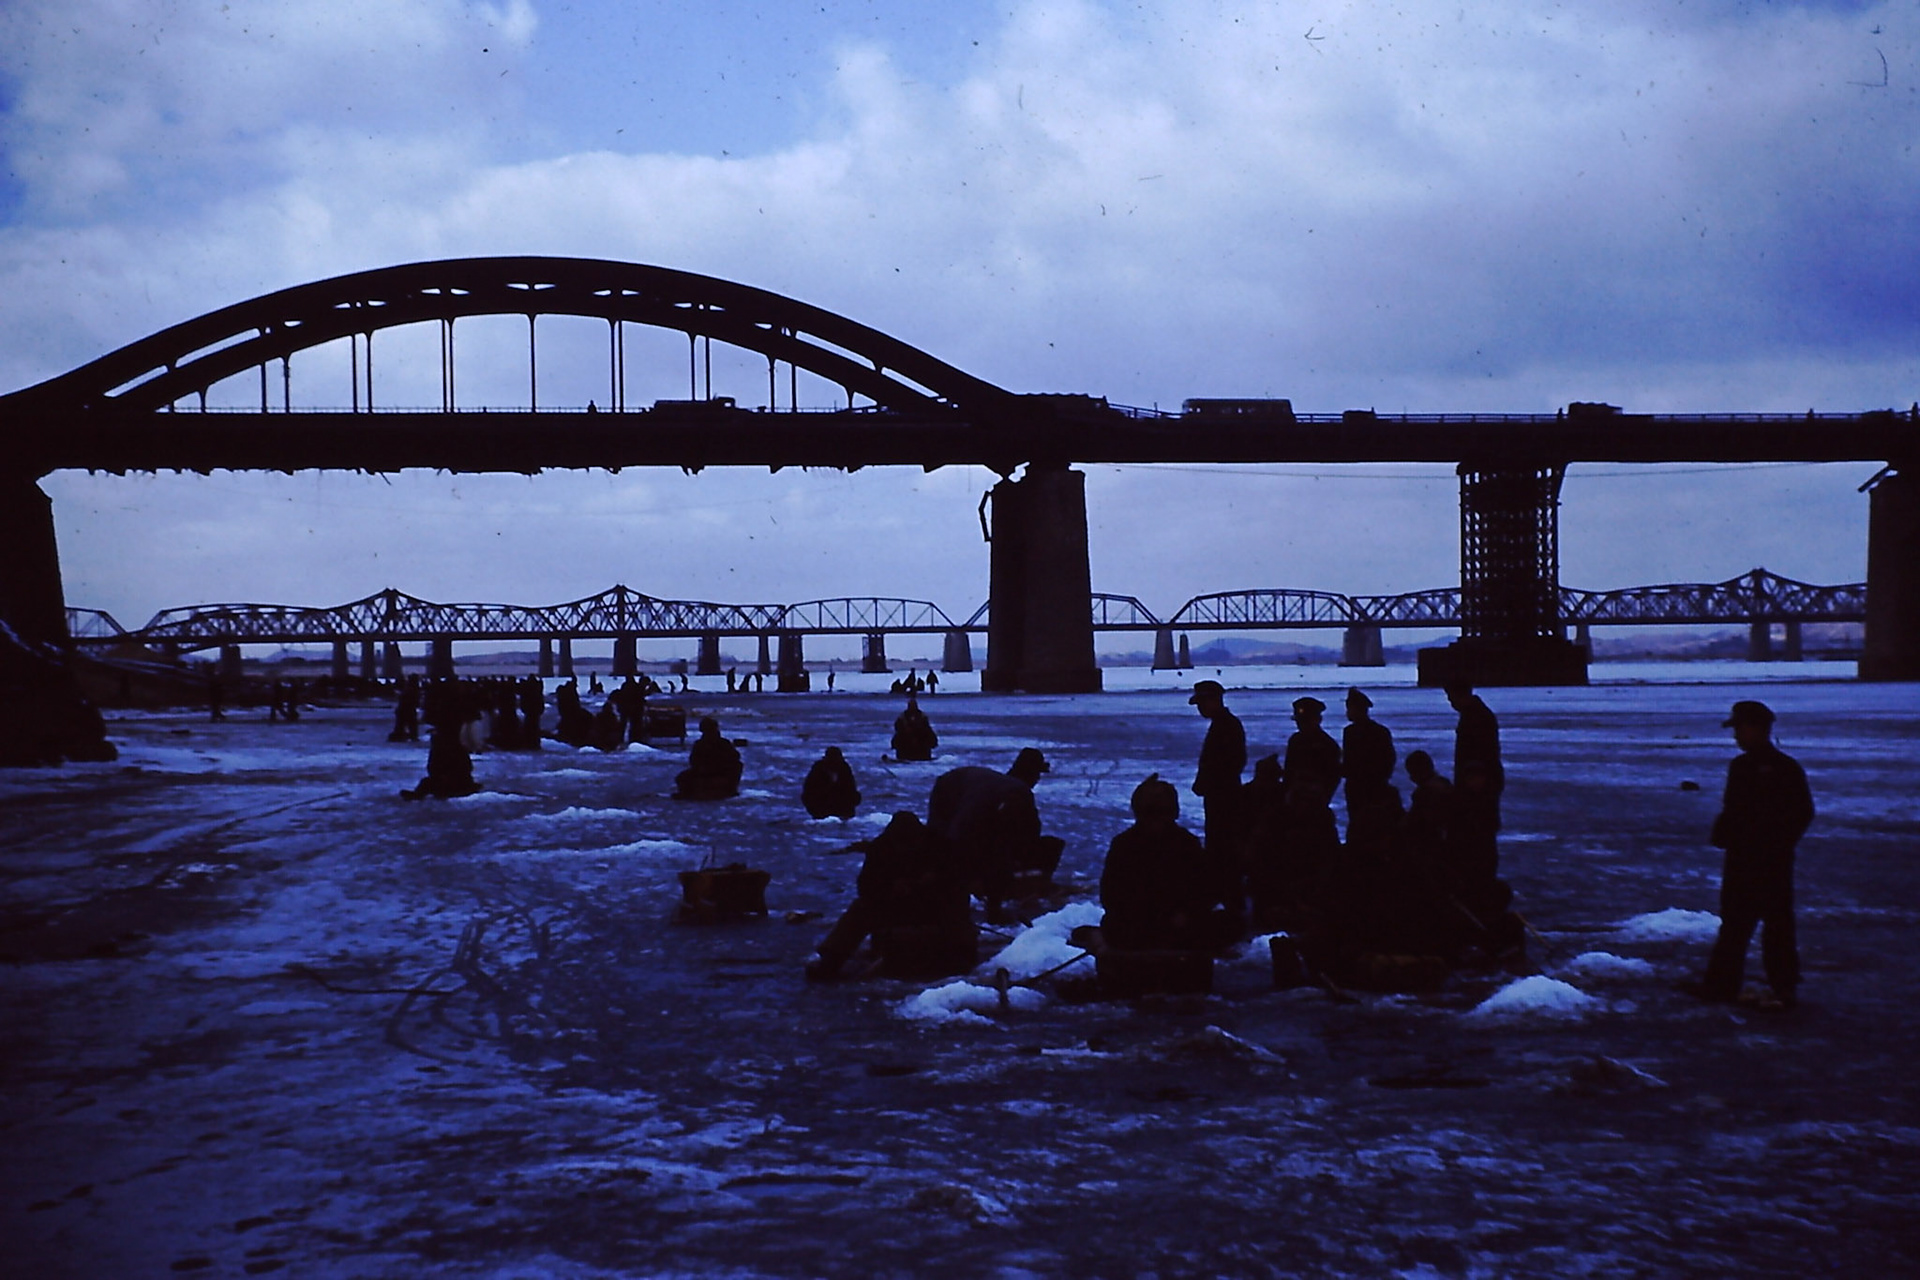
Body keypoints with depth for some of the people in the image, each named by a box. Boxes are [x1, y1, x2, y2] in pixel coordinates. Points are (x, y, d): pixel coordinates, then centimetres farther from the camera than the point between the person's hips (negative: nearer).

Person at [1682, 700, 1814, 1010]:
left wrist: (1777, 842, -9)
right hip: (1741, 857, 7)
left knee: (1777, 924, -2)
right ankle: (1722, 982, 15)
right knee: (1733, 923, 10)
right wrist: (1723, 834, 4)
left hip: (1772, 860, -7)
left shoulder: (1786, 769, -7)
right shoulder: (1740, 766, 9)